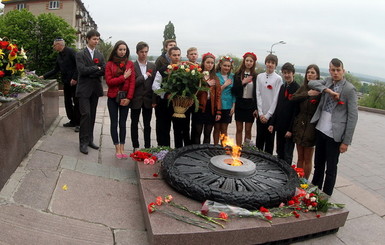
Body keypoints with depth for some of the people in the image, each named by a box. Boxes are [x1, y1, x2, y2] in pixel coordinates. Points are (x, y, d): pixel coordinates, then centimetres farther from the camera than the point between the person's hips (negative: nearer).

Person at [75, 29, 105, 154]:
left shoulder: (100, 55, 12)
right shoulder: (80, 54, -2)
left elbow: (104, 70, 1)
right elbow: (82, 70, -15)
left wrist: (91, 73, -12)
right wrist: (97, 68, -8)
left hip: (95, 89, 5)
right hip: (84, 89, -5)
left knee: (92, 115, 9)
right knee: (86, 114, -10)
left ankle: (90, 140, 19)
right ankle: (83, 142, -2)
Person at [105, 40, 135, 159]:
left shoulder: (130, 63, 3)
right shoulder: (110, 64, 1)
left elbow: (132, 82, -3)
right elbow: (109, 81, -7)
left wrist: (129, 98, -11)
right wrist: (123, 77, -11)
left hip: (125, 98, 1)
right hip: (113, 97, -1)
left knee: (123, 123, 6)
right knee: (114, 123, 4)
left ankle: (122, 149, 13)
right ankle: (117, 149, 12)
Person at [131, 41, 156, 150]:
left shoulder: (152, 66, 6)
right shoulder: (132, 66, -4)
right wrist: (144, 76, -17)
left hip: (148, 100, 2)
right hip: (136, 99, -2)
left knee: (147, 125, 9)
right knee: (134, 124, 8)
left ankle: (147, 147, 19)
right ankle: (135, 147, 19)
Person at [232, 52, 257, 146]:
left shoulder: (255, 76, 0)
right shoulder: (238, 74, 1)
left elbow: (257, 93, -1)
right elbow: (234, 90, -4)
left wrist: (256, 108, -5)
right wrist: (242, 82, -17)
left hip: (250, 105, 0)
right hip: (240, 104, 1)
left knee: (248, 130, 5)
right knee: (239, 129, 7)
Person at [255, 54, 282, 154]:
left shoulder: (278, 79, -4)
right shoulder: (260, 77, 5)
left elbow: (276, 98, -7)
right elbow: (258, 95, 2)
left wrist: (268, 115, -9)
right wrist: (260, 113, -5)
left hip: (271, 114, -2)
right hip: (260, 114, 3)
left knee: (269, 139, 6)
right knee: (259, 138, 9)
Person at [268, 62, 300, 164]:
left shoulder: (297, 89, -12)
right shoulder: (282, 87, 11)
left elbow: (296, 111, -15)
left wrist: (291, 129, -16)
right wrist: (272, 123, 9)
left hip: (289, 128, -6)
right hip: (280, 126, 7)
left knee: (287, 156, 4)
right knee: (279, 154, 16)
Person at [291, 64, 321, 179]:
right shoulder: (303, 88, 10)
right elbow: (293, 98, -8)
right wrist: (307, 94, -19)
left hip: (311, 127, -4)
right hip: (299, 125, 5)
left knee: (307, 159, 8)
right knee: (300, 158, 13)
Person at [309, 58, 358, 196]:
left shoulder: (349, 89, -9)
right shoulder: (328, 82, 7)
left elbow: (353, 116, -11)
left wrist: (346, 141, -13)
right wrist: (328, 90, -17)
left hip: (334, 134, -5)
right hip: (321, 129, 5)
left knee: (331, 168, 7)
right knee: (318, 164, 18)